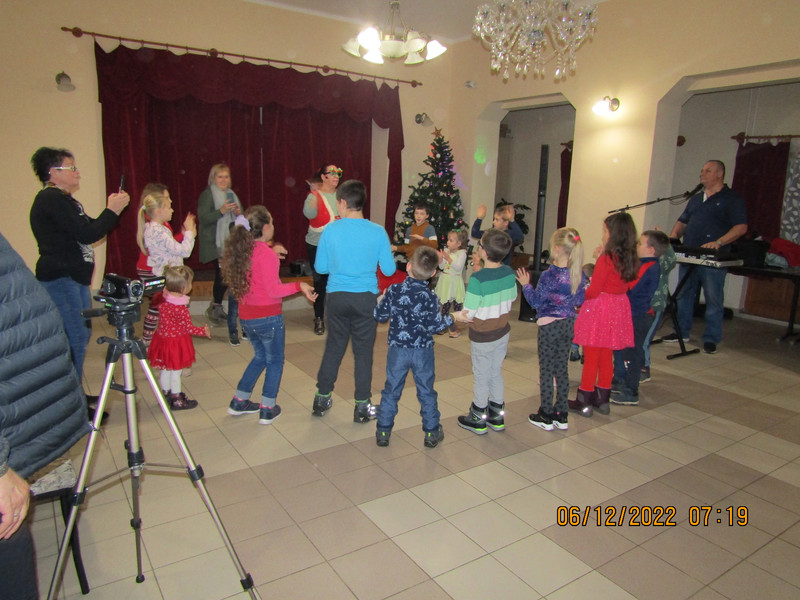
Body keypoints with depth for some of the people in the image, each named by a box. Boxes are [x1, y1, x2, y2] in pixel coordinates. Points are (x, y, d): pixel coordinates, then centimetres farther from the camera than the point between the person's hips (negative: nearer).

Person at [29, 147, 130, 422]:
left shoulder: (63, 200, 18)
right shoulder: (51, 200, -14)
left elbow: (88, 231, 17)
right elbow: (87, 234, -21)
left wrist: (110, 211, 6)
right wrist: (112, 211, -10)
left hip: (73, 277, 11)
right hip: (60, 279, -11)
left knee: (81, 335, 15)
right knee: (75, 340, -8)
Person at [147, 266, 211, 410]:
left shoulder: (162, 299, -8)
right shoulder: (181, 308, -28)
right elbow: (189, 328, -20)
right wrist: (204, 331, -7)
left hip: (163, 337, 8)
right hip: (176, 341, -7)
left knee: (165, 370, 21)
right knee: (175, 372, 6)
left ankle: (166, 394, 37)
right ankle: (177, 400, 19)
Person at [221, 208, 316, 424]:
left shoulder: (241, 250, 3)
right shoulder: (266, 254, -19)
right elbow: (273, 290, -21)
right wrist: (299, 286, -13)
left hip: (246, 316, 7)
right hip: (268, 317, -7)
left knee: (260, 356, 25)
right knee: (275, 361, 12)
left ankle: (239, 402, 31)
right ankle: (267, 410, 16)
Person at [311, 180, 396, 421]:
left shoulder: (330, 231, -6)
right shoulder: (377, 232, -7)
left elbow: (320, 267, 1)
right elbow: (389, 269, -4)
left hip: (337, 297, 1)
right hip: (366, 298, -1)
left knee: (333, 347, 15)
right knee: (363, 351, 9)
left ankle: (322, 399, 27)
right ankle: (362, 406, 17)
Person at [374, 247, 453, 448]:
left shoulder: (393, 291, -10)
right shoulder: (430, 297, -14)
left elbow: (379, 316, -2)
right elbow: (434, 326, -12)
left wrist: (383, 299, 16)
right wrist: (451, 319, 5)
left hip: (397, 349, 1)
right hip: (423, 350, -1)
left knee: (391, 390, 14)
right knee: (426, 392, 13)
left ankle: (383, 431, 21)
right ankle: (431, 433, 24)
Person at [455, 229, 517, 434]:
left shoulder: (477, 278, -27)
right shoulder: (509, 273, -7)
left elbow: (468, 314, -24)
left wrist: (454, 315, -5)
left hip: (483, 337, -6)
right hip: (503, 332, 6)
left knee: (481, 377, 10)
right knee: (496, 373, 21)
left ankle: (477, 420, 27)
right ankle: (497, 416, 34)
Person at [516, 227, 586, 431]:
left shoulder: (549, 275, -20)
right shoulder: (579, 273, -2)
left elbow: (536, 301, -15)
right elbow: (579, 301, 7)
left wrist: (526, 285, -2)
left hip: (549, 325, -6)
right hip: (568, 324, 6)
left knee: (546, 370, 6)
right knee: (562, 369, 15)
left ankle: (546, 416, 15)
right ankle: (561, 415, 24)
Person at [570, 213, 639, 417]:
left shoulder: (606, 258, -19)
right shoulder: (630, 259, 2)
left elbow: (594, 291, -20)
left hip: (599, 309, -7)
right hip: (619, 308, 7)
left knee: (591, 357, 4)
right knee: (606, 357, 17)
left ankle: (584, 402, 14)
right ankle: (602, 399, 28)